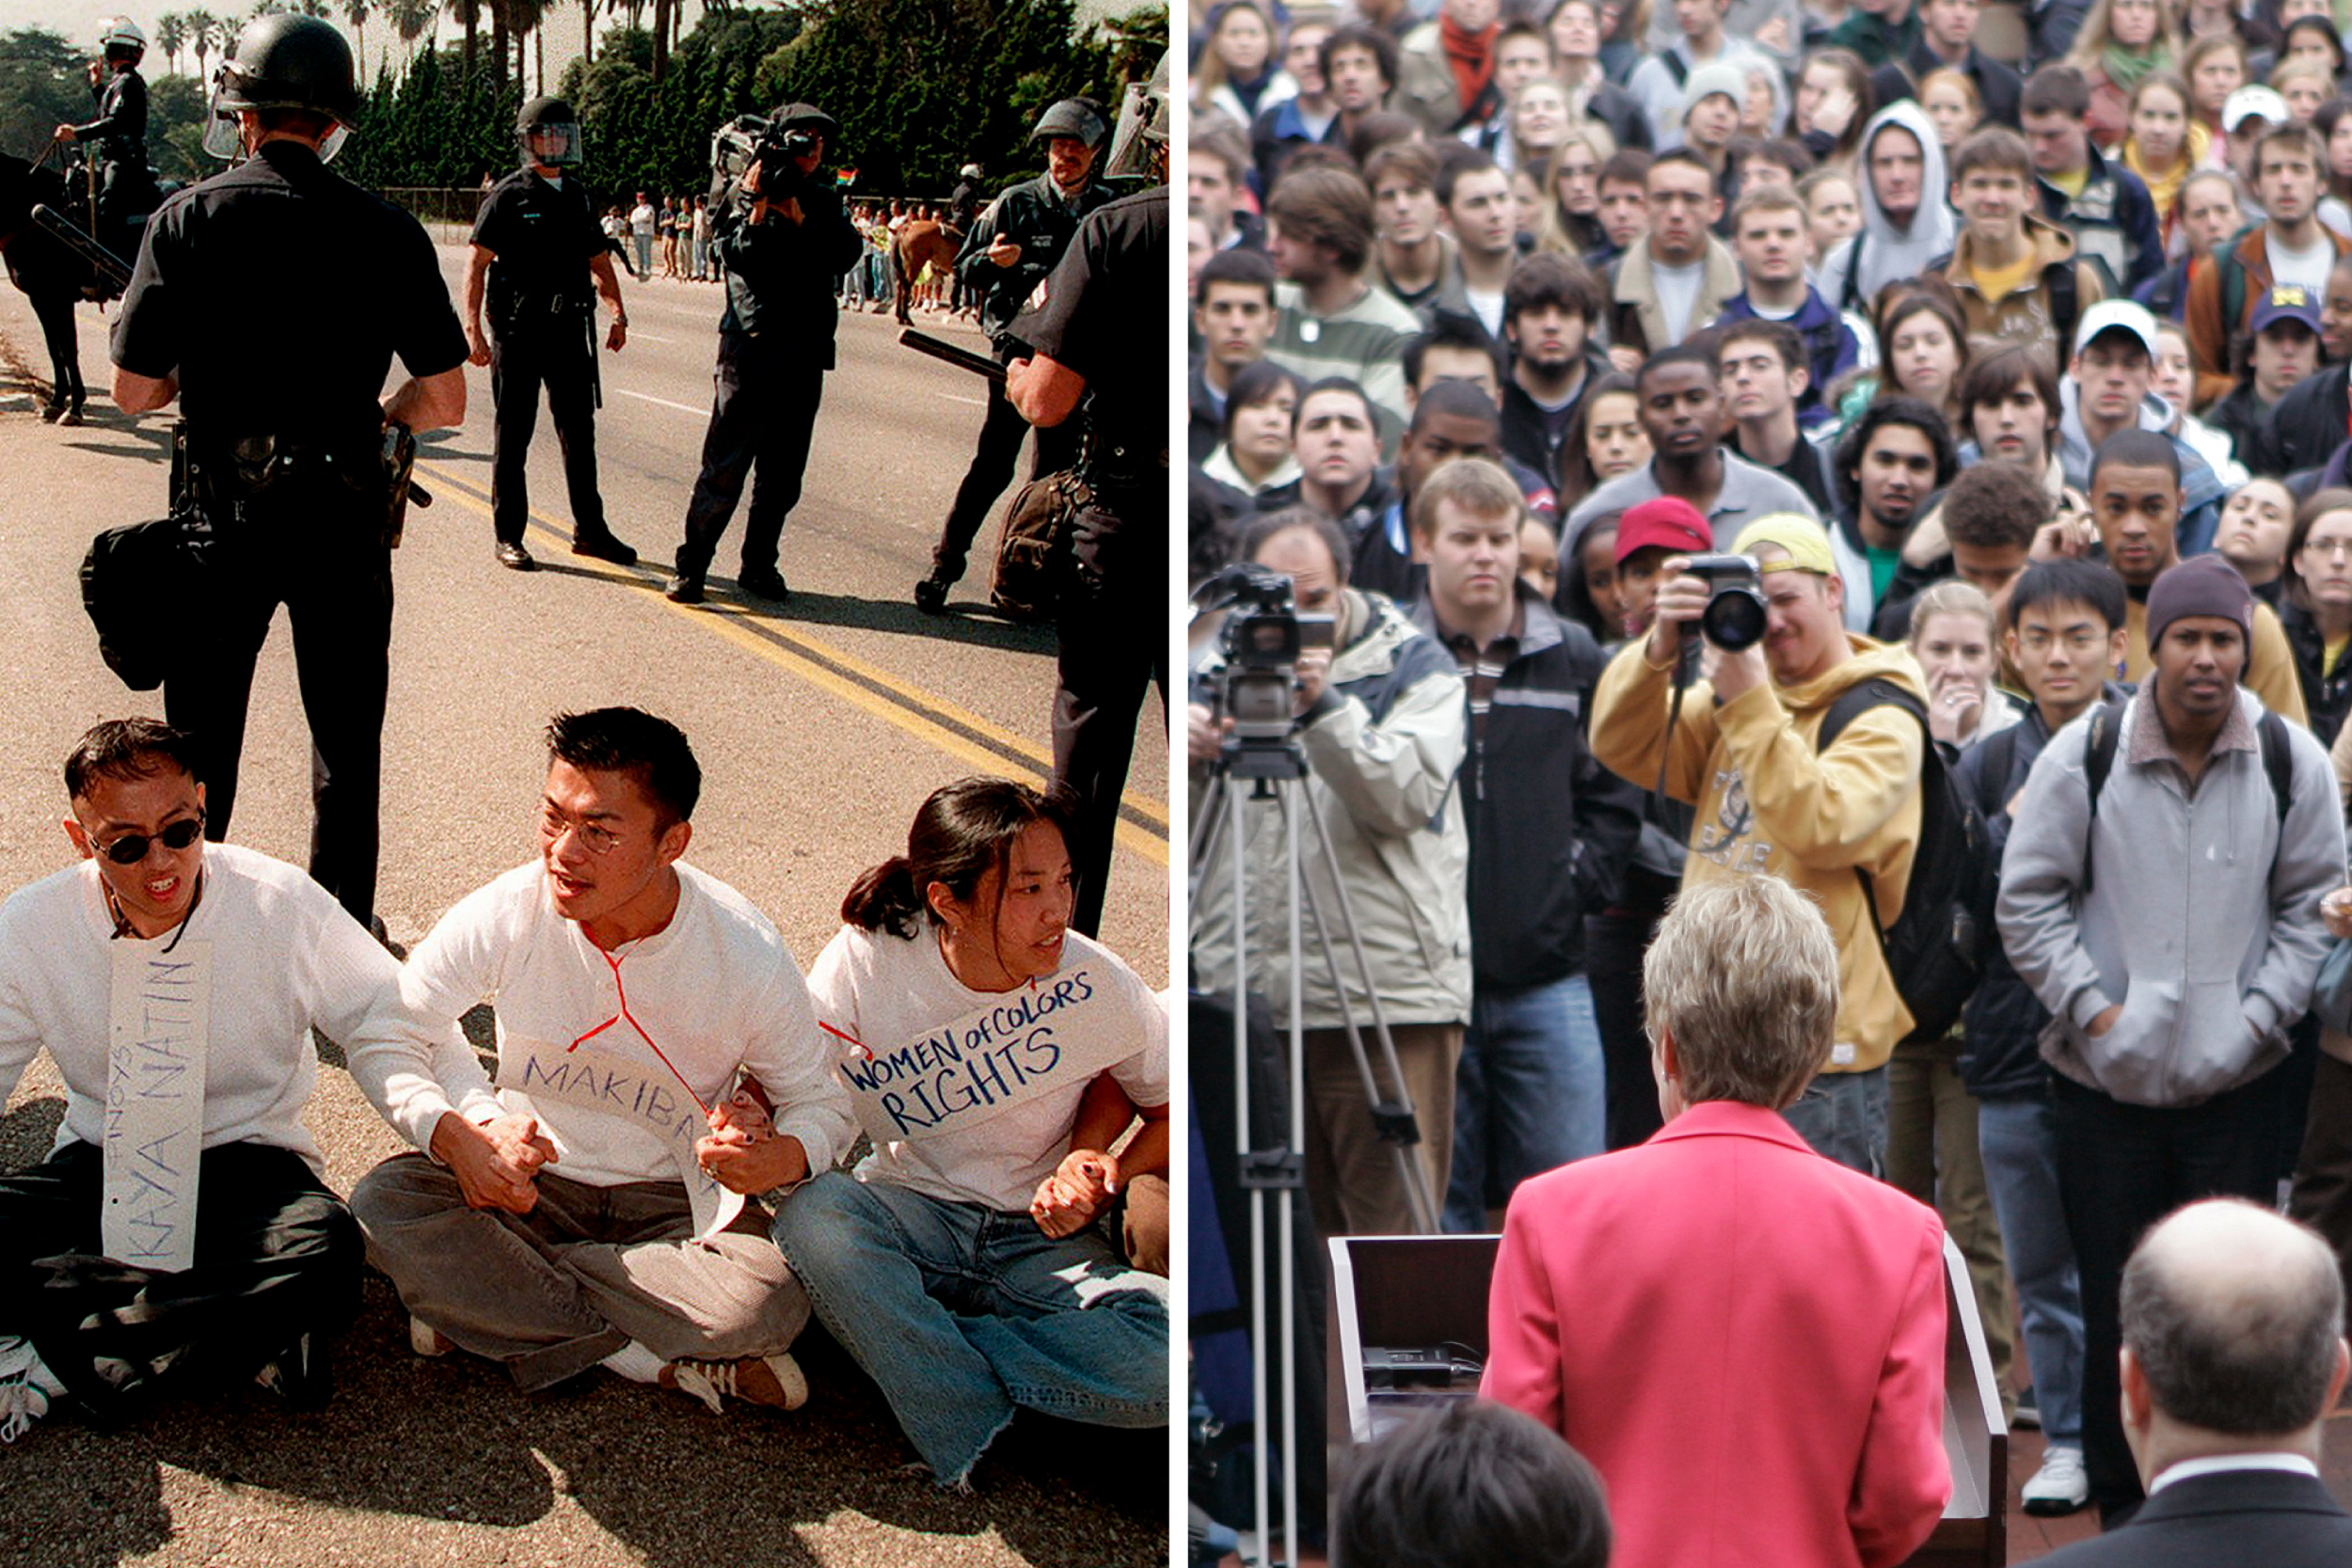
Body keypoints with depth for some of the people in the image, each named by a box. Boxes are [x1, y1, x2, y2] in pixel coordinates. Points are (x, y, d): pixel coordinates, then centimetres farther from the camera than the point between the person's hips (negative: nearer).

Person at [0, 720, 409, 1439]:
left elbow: (396, 1027, -6)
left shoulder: (281, 905, -11)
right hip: (100, 1167, 1)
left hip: (244, 1160, -1)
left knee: (324, 1256, -36)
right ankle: (243, 1334, -26)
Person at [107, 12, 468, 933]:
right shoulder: (385, 233, -6)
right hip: (344, 513, 0)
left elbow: (134, 390, -6)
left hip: (223, 510, 0)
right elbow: (445, 400, -6)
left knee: (201, 729, 15)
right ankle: (344, 922, 18)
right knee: (346, 736, 13)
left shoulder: (187, 220, -8)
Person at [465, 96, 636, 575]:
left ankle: (589, 530, 17)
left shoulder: (576, 198, 13)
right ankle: (509, 537, 8)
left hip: (569, 329, 6)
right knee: (512, 437, 1)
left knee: (579, 432, 9)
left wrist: (617, 312, 8)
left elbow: (598, 260, 21)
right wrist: (472, 329, -17)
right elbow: (477, 264, -9)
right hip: (518, 331, -5)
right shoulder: (508, 196, -6)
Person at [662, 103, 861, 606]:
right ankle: (690, 565, 3)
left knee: (783, 471, 10)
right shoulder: (744, 194, -1)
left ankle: (759, 564, 21)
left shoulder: (823, 200, 12)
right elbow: (737, 255, -14)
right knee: (726, 465, -4)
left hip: (806, 352, 5)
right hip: (752, 347, -5)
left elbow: (846, 253, -3)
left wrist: (800, 219, -11)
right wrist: (758, 205, -20)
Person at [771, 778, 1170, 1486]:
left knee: (1172, 1357, -31)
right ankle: (973, 1429, -21)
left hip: (1039, 1238, 1)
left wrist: (1106, 1176, -14)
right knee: (814, 1212, -38)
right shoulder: (866, 963, -13)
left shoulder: (1094, 983, -10)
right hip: (909, 1210, 0)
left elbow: (1175, 1108, 5)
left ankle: (898, 1343, -17)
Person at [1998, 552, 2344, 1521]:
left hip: (2239, 1082, 1)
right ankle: (2119, 1506, 20)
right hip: (2106, 1082, -1)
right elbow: (2029, 900, 2)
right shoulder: (2083, 755, -5)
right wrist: (2090, 1006, -7)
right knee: (2114, 1306, 7)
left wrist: (2260, 1012, -3)